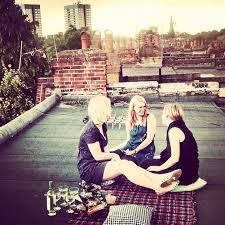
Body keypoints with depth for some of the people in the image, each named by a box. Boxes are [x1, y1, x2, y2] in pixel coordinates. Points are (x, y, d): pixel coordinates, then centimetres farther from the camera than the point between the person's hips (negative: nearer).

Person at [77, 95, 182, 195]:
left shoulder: (102, 126, 11)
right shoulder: (90, 131, -19)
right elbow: (97, 155, -18)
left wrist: (112, 159, -6)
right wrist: (114, 155, -3)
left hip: (99, 164, 8)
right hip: (88, 169, -8)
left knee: (129, 164, -16)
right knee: (124, 165, -27)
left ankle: (160, 179, -29)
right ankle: (158, 187, -32)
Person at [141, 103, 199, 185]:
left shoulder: (173, 130, -20)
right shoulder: (181, 126, 10)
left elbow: (175, 158, -25)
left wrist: (159, 168, -14)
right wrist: (161, 156, 21)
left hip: (184, 173, -9)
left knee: (145, 165, -2)